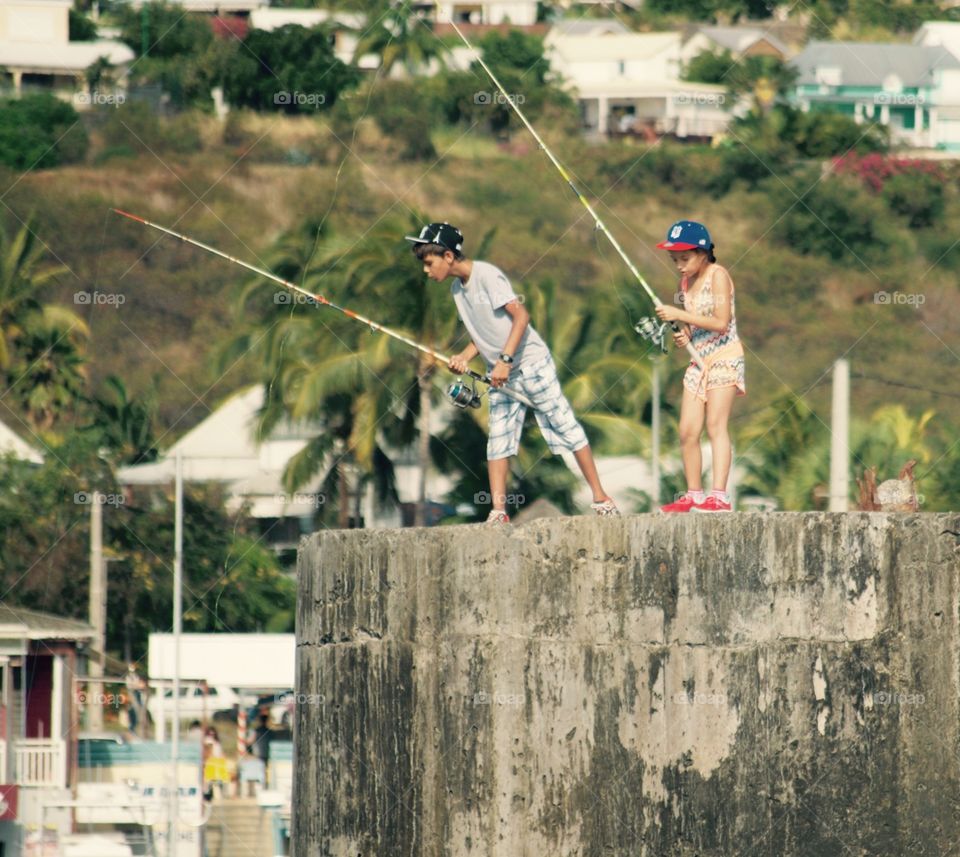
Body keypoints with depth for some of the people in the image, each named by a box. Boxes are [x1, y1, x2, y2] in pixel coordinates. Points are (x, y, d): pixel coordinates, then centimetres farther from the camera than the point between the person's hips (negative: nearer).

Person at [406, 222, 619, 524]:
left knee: (565, 426, -4)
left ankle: (600, 498, 1)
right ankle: (498, 511, -1)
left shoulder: (486, 275, -17)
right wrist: (463, 357, -3)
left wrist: (505, 360, -28)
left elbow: (520, 315, -23)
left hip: (531, 362, -8)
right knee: (498, 439, 1)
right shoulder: (457, 289, 9)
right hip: (501, 374, 8)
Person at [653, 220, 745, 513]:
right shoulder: (686, 282, 12)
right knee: (687, 432, 2)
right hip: (698, 360, 7)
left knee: (716, 425, -16)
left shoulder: (717, 275, -10)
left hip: (724, 357, -7)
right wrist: (683, 336, 2)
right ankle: (693, 495, 11)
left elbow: (721, 322, -19)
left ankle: (719, 496, -23)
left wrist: (679, 315, -19)